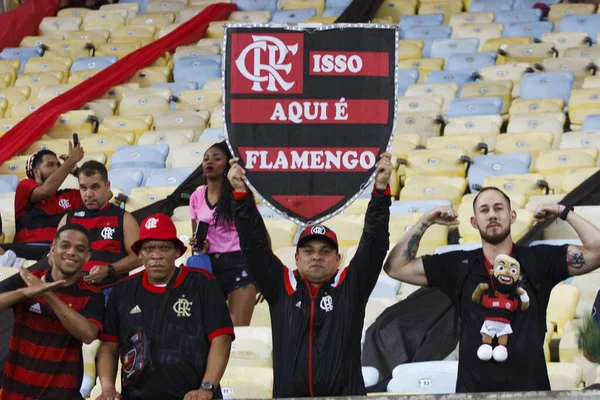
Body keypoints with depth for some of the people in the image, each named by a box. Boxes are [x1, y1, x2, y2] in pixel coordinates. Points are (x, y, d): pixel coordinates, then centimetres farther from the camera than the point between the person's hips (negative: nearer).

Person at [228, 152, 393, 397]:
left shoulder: (351, 286, 6)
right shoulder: (281, 286, 8)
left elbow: (375, 243, -1)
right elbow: (254, 245, 4)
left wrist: (381, 189, -10)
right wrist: (241, 195, -5)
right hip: (288, 396, 1)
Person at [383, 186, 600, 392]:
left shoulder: (538, 260, 2)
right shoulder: (458, 265, 7)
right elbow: (396, 267, 8)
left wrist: (564, 212, -4)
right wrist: (426, 221, 4)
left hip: (530, 388, -1)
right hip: (473, 389, 1)